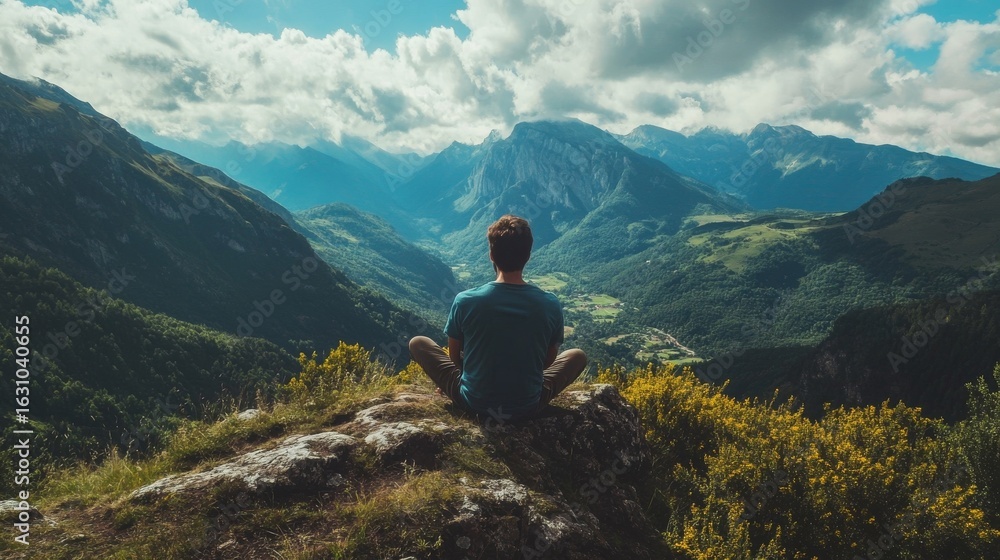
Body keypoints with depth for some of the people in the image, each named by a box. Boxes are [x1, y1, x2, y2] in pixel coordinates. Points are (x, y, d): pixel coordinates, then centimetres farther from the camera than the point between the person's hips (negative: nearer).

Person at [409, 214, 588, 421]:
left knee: (417, 343, 18)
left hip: (474, 402, -1)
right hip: (528, 405, 1)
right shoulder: (550, 304, -14)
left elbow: (454, 357, -1)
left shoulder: (465, 300, -17)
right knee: (578, 355, 25)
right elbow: (549, 360, 2)